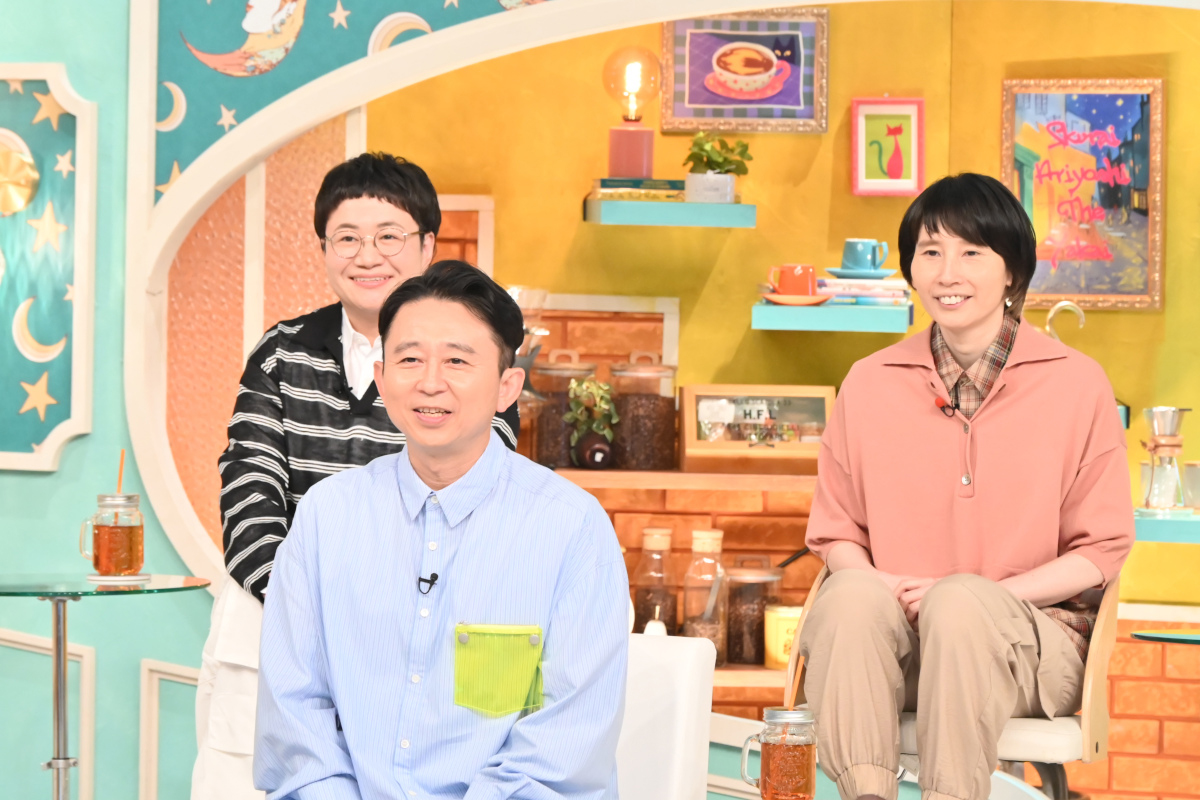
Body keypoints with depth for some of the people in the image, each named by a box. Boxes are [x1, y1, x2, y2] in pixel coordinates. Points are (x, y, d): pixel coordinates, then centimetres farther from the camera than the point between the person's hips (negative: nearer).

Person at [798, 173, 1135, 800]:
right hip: (886, 639, 2)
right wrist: (882, 589, -10)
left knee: (958, 603, -35)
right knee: (852, 596, -31)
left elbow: (1102, 549, 2)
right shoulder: (869, 384, 10)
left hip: (1031, 636, -2)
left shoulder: (1076, 384, 3)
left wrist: (984, 598, -13)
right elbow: (836, 531, 14)